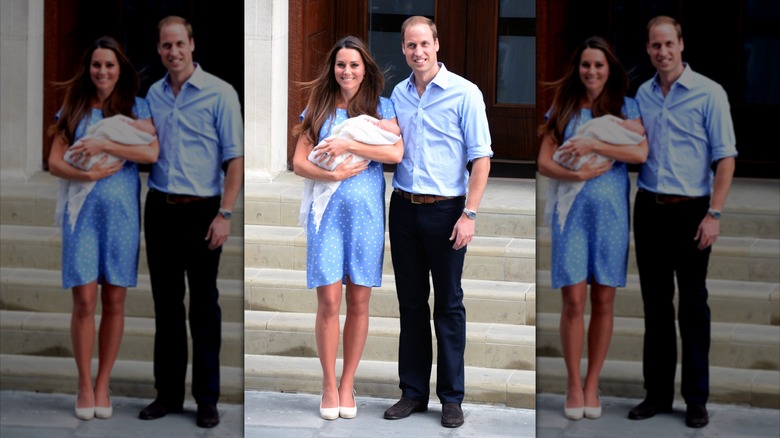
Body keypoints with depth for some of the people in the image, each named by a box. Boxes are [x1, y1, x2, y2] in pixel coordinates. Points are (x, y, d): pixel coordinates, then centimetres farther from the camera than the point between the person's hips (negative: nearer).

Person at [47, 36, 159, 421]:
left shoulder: (136, 107, 6)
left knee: (114, 302, 3)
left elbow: (152, 152, -10)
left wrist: (103, 145, -16)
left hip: (121, 213, 0)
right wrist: (87, 174, -14)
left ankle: (103, 385, 14)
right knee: (84, 301, -4)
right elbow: (54, 163, 2)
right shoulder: (73, 110, 8)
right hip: (82, 212, 0)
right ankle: (84, 386, 7)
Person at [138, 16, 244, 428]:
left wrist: (224, 214, -14)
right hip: (159, 209, 4)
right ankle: (168, 392, 19)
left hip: (201, 210, -4)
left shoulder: (220, 93, -6)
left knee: (204, 306, 2)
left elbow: (235, 159, -8)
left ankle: (207, 398, 9)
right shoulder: (152, 95, 8)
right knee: (166, 304, 10)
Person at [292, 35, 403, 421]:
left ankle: (347, 384, 15)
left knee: (359, 302, 4)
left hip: (366, 213, 0)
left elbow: (396, 152, -10)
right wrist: (333, 174, -14)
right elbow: (299, 162, 3)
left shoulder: (380, 106, 6)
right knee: (328, 301, -4)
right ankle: (329, 385, 8)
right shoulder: (317, 109, 8)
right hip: (327, 212, 0)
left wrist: (348, 145, -16)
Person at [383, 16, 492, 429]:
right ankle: (413, 391, 19)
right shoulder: (397, 94, 7)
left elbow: (481, 158, -9)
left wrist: (469, 214, -14)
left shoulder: (464, 93, -7)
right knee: (410, 302, 10)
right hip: (404, 208, 4)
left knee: (449, 304, 2)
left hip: (444, 209, -4)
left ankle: (452, 396, 10)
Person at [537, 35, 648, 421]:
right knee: (573, 301, -4)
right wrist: (577, 174, -16)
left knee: (603, 301, 4)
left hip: (611, 213, 0)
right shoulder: (562, 110, 7)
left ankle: (592, 384, 14)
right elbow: (543, 162, 1)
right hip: (571, 212, 0)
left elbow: (641, 152, -10)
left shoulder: (625, 107, 6)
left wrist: (593, 145, -17)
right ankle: (573, 385, 7)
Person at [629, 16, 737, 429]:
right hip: (649, 209, 4)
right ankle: (657, 391, 18)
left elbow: (725, 157, -8)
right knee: (655, 303, 9)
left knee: (693, 305, 2)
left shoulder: (708, 93, -6)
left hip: (690, 210, -4)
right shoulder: (641, 95, 7)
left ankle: (697, 398, 9)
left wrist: (713, 214, -13)